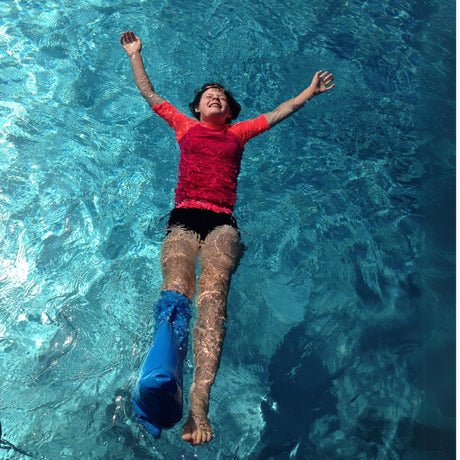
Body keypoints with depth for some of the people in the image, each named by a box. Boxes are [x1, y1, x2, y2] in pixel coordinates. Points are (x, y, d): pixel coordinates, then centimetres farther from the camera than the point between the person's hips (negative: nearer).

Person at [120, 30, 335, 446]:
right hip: (183, 218, 1)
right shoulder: (185, 126, 31)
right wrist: (135, 55, 45)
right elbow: (150, 94, 39)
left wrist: (310, 92, 41)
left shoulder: (239, 132, 31)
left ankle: (199, 401, -46)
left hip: (222, 223, -1)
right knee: (176, 289, -30)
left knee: (212, 294, -29)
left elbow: (279, 112, 38)